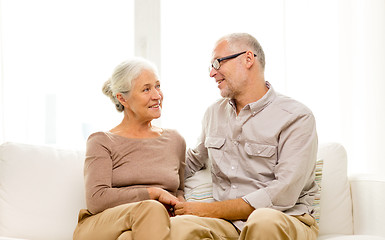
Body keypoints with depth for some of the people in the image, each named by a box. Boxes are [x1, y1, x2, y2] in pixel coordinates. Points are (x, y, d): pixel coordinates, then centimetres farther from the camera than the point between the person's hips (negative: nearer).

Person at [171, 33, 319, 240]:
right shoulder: (214, 113, 16)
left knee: (263, 220, -41)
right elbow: (193, 161, 32)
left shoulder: (296, 117, -6)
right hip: (228, 223, 5)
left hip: (286, 221, -4)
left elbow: (283, 194, -15)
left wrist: (211, 210, -13)